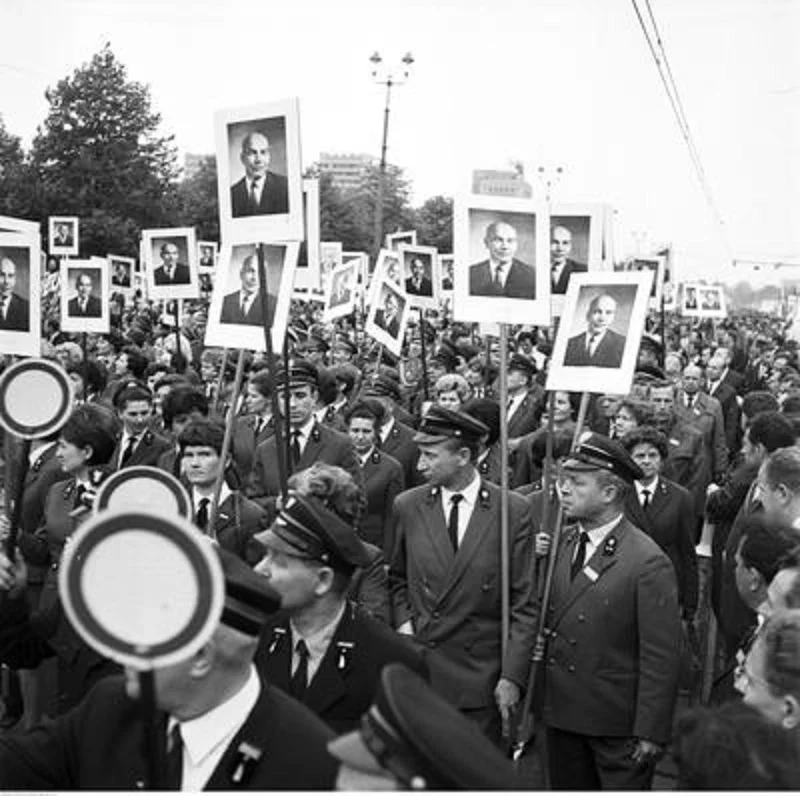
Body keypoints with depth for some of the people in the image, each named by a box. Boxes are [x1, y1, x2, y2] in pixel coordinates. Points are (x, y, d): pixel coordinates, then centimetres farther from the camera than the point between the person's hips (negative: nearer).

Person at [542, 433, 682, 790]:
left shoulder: (648, 562, -16)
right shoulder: (563, 545, 6)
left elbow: (660, 658, -16)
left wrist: (651, 734, -15)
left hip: (619, 727, -6)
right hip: (562, 719, 6)